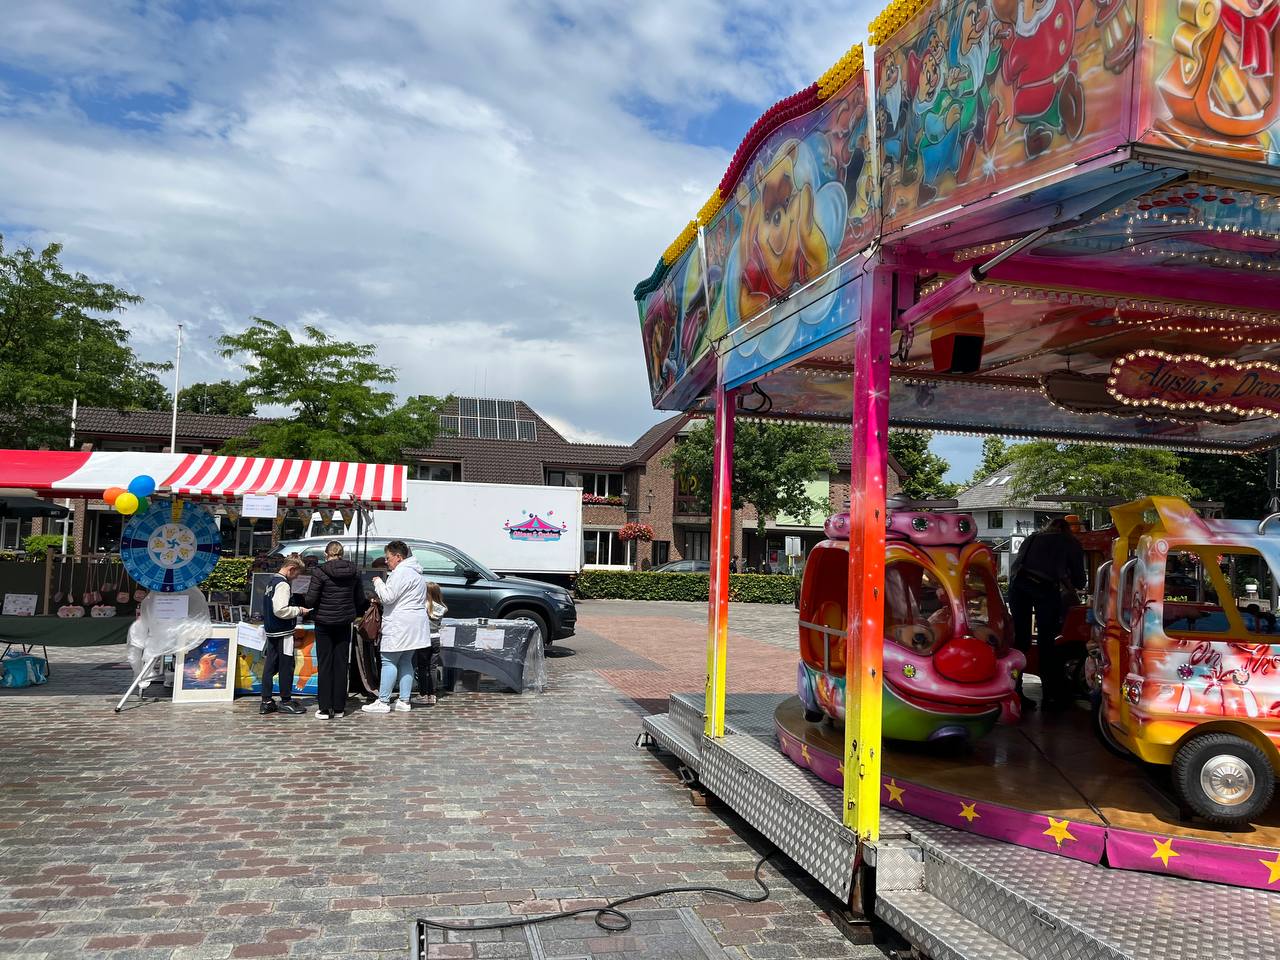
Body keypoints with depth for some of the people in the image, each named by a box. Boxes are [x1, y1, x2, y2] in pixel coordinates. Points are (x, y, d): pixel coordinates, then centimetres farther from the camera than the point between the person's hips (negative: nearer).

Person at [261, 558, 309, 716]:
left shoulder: (272, 581, 13)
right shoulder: (283, 584, -17)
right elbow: (280, 610, -25)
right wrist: (299, 610, -14)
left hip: (271, 631, 9)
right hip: (282, 633, -9)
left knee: (270, 665, 10)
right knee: (286, 666, 0)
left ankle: (266, 702, 14)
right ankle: (286, 701, 7)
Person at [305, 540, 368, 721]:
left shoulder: (320, 572, -12)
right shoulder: (354, 572, 0)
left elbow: (310, 600, -13)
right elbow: (360, 600, 5)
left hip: (324, 623, -3)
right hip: (345, 623, 3)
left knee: (324, 665, 5)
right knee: (341, 663, 9)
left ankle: (324, 708, 5)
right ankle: (339, 707, 12)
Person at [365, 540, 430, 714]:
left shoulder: (401, 572, -15)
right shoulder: (416, 572, 19)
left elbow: (388, 596, -18)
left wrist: (378, 583, -2)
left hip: (400, 626, -10)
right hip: (414, 626, 10)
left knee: (389, 661, -4)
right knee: (406, 662, 12)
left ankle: (383, 702, -3)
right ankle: (404, 701, 14)